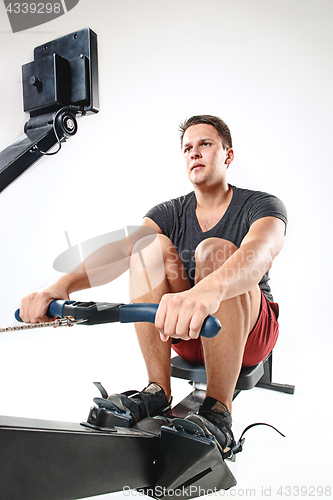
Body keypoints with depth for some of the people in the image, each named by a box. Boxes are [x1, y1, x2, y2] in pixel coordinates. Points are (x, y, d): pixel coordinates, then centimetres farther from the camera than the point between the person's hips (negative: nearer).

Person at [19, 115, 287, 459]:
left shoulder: (262, 206, -10)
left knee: (214, 250, -31)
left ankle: (219, 415, -29)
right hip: (187, 333, 3)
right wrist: (63, 283, -37)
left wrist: (208, 290, -57)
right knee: (150, 245, -20)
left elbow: (260, 253, -35)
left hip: (251, 331, -3)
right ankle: (158, 392, -20)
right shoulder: (170, 213, 1)